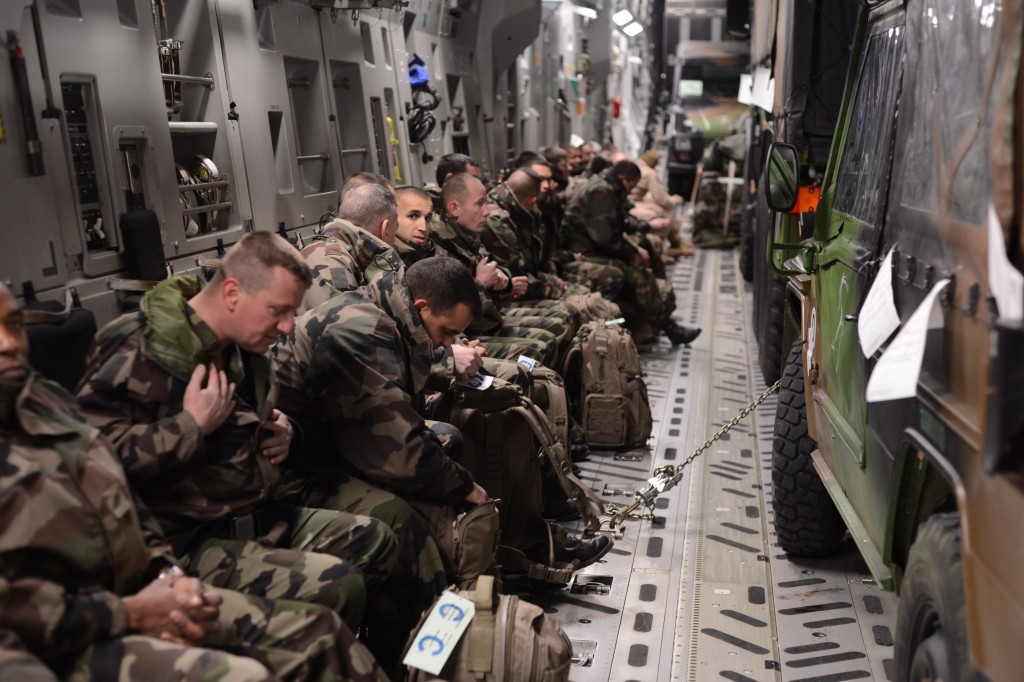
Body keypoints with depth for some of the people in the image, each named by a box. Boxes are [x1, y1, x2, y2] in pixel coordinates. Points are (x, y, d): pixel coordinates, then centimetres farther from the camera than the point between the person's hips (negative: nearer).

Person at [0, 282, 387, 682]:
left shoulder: (43, 399, 9)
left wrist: (165, 573, 1)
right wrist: (130, 614, -17)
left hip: (131, 590, 8)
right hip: (64, 646, -8)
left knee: (315, 630, 1)